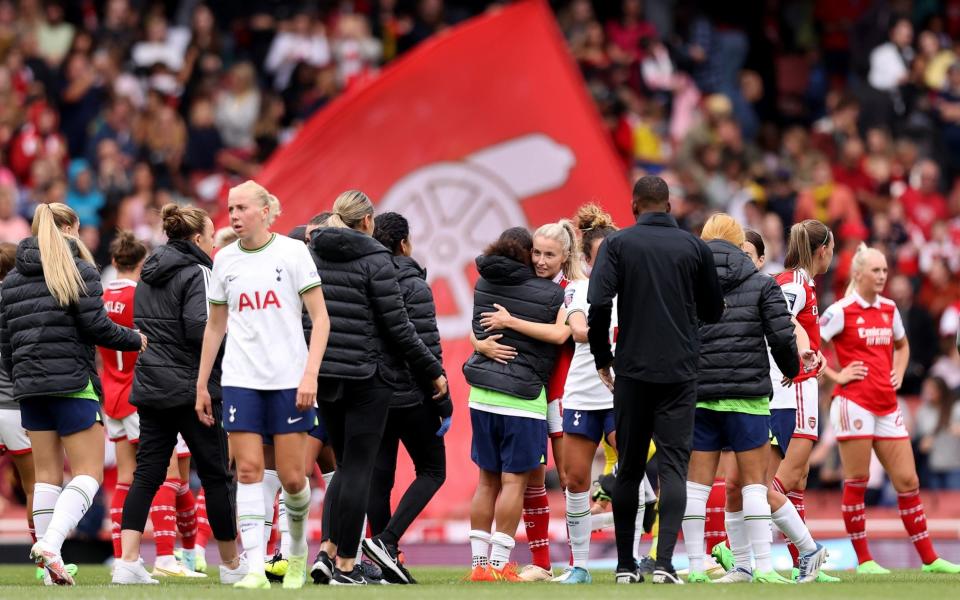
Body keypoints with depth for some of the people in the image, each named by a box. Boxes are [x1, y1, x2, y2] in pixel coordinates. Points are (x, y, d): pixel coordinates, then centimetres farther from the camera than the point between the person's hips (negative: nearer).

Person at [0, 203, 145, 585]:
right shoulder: (78, 270, -6)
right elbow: (96, 326, -11)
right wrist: (134, 340, 6)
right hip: (72, 382, -6)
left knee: (47, 474, 11)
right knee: (88, 472, -1)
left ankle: (52, 567, 8)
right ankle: (50, 544, -22)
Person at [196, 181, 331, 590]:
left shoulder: (292, 252, -3)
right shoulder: (224, 260, 8)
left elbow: (320, 318, -4)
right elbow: (215, 326, 17)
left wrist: (310, 374, -14)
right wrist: (201, 384, 16)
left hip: (289, 380, -3)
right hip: (240, 381, 3)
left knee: (292, 477, -1)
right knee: (248, 471, -8)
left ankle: (298, 547, 26)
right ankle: (255, 567, -11)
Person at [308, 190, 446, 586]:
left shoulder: (312, 254, 7)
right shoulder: (374, 259, -9)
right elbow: (397, 326, -9)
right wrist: (433, 370, 1)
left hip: (324, 373, 6)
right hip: (367, 375, -6)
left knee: (345, 465, 16)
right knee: (359, 468, 0)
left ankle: (328, 550, 3)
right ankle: (346, 565, 0)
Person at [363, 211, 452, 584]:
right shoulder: (413, 287, -11)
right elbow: (427, 349, -15)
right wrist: (444, 403, -11)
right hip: (410, 397, -6)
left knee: (379, 476, 7)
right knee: (432, 470, 7)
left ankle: (389, 566, 6)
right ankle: (386, 539, -12)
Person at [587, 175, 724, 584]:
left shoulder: (618, 244, -1)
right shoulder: (693, 247, 3)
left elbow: (599, 302, -12)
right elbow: (714, 311, 10)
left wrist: (602, 359, -1)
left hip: (632, 371, 0)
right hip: (680, 372, 0)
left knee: (629, 468, 10)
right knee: (673, 465, -2)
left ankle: (626, 565, 13)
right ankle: (664, 561, -17)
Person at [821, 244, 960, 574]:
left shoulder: (889, 309, 13)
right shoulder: (842, 311, -6)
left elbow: (901, 345, 32)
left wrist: (898, 373, 15)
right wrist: (835, 375, -10)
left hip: (886, 405, 6)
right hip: (854, 402, -6)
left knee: (908, 481, 6)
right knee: (856, 482, -3)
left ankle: (929, 558, 10)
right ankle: (863, 559, 2)